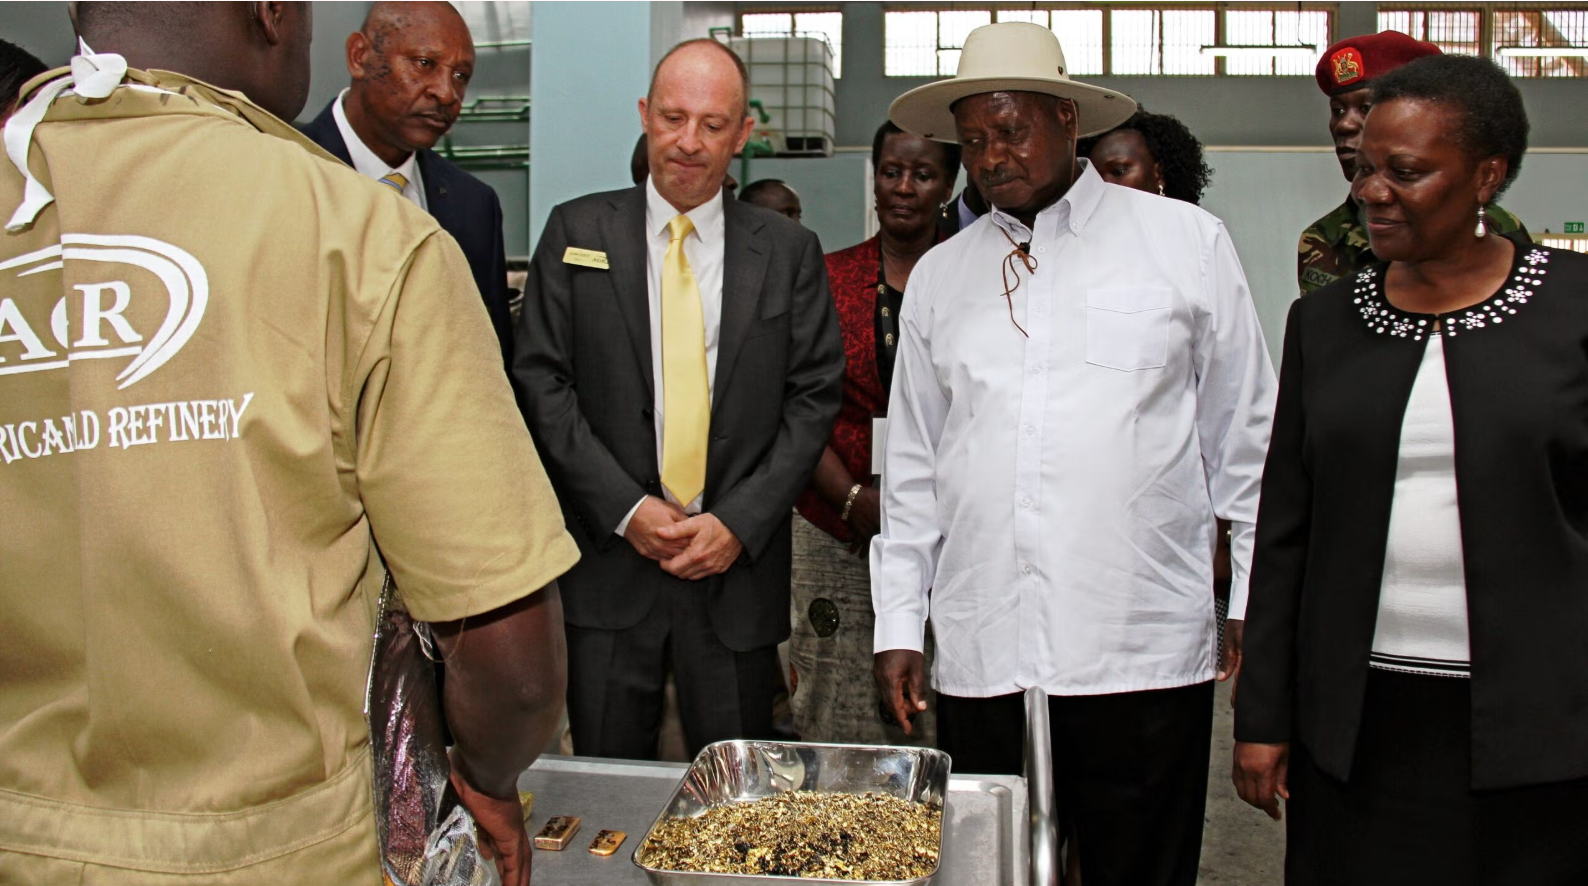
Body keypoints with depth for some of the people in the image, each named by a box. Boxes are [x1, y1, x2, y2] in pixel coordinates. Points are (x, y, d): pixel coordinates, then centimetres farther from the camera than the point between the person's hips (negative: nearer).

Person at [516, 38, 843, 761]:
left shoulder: (789, 251, 5)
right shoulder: (576, 232, 4)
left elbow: (814, 396, 2)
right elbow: (541, 382, -1)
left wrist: (739, 522, -8)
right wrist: (628, 509, -10)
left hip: (739, 565, 1)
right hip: (607, 562, 0)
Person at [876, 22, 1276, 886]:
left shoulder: (1186, 241, 4)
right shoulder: (938, 277, 11)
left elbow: (1246, 440, 6)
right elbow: (912, 465, 13)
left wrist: (1261, 611, 4)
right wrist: (898, 625, 10)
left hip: (1144, 653, -2)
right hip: (980, 660, 3)